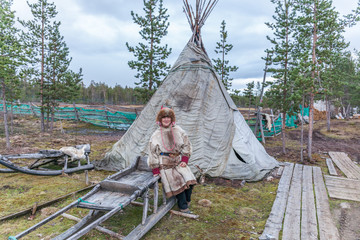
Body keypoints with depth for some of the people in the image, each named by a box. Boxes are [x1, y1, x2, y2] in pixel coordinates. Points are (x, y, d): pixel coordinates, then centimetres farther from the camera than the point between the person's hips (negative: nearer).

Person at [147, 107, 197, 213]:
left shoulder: (178, 130, 3)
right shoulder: (156, 135, -3)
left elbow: (186, 145, 10)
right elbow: (153, 153, -1)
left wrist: (184, 160, 1)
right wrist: (155, 170, -4)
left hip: (178, 161, 3)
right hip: (165, 164, -3)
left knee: (189, 179, -13)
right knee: (178, 183, -16)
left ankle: (187, 200, 15)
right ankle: (183, 207, 5)